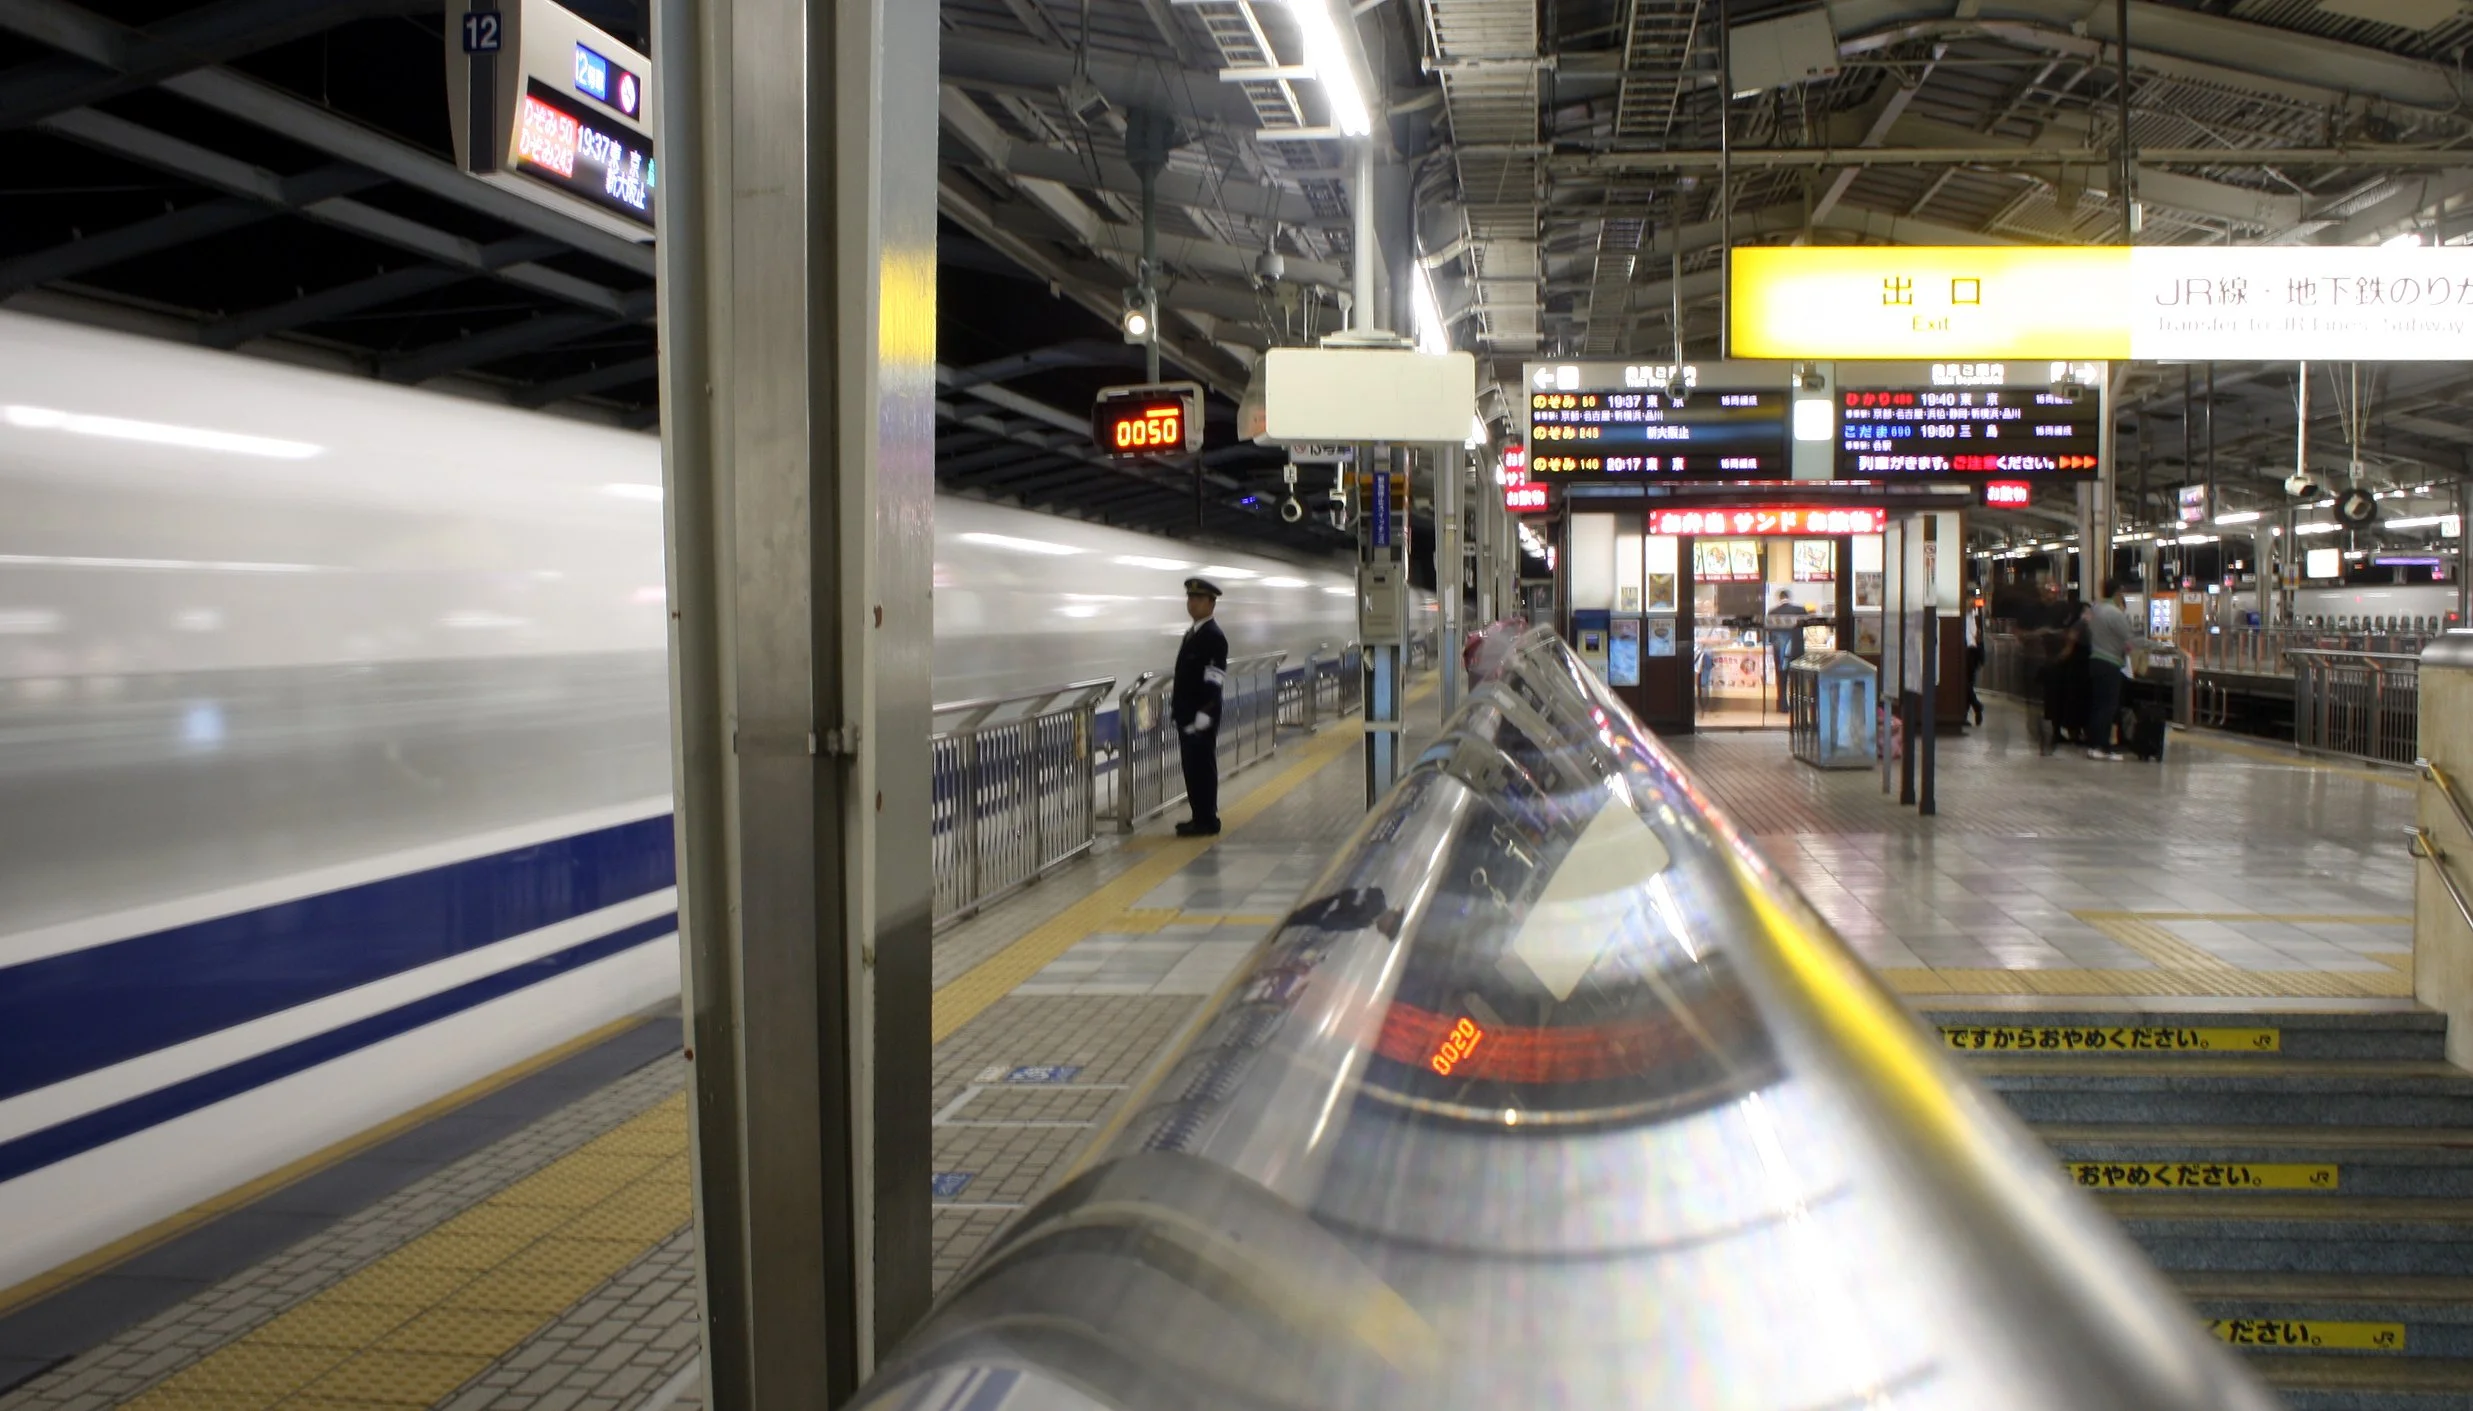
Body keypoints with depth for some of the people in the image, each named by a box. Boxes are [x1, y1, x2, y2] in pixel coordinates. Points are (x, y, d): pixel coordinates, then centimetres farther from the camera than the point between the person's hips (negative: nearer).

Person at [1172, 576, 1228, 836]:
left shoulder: (1214, 636, -14)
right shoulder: (1191, 633, 15)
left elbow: (1214, 683, -19)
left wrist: (1203, 715, -23)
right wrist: (1175, 705, 19)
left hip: (1201, 717, -9)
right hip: (1186, 714, 9)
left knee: (1203, 767, -3)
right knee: (1191, 767, 12)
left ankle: (1207, 821, 3)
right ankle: (1199, 818, 20)